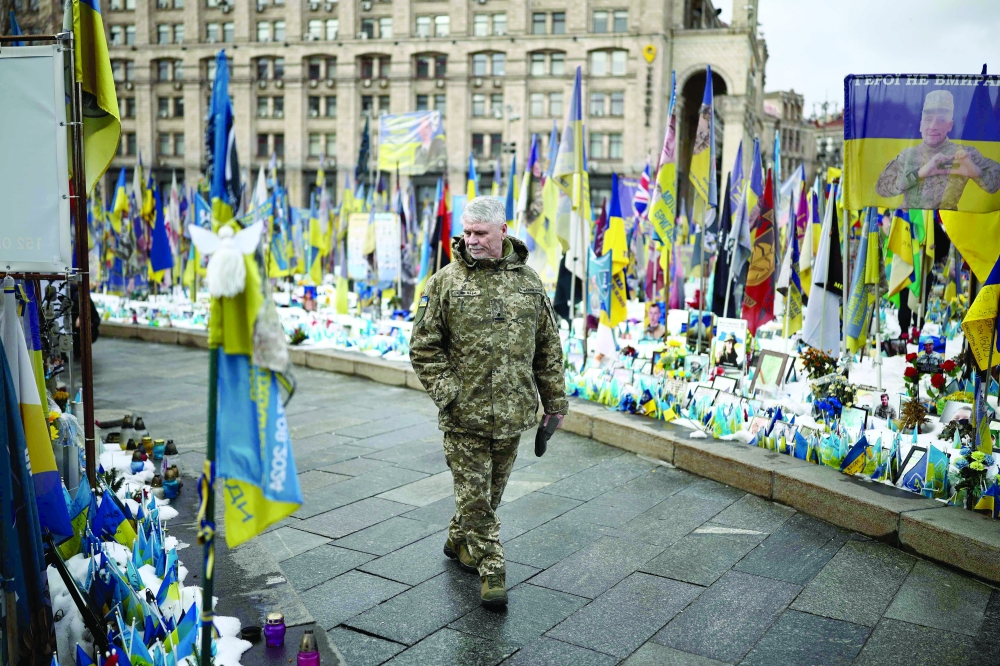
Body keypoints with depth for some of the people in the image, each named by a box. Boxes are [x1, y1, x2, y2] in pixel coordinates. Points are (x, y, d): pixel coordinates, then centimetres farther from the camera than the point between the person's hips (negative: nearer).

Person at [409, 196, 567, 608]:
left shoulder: (528, 281, 7)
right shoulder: (445, 282, -3)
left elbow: (548, 346, 13)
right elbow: (424, 347, -1)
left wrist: (554, 399, 12)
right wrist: (447, 393, -12)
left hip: (512, 412, 4)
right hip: (465, 413, -3)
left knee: (492, 490, 17)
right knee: (474, 493, -1)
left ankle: (459, 541, 39)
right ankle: (491, 570, 11)